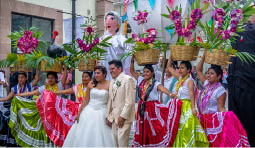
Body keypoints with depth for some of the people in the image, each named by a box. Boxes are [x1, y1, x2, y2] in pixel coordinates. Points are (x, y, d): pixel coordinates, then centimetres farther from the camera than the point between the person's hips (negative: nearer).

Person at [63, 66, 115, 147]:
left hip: (102, 113, -2)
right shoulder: (91, 84, 2)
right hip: (89, 111, 3)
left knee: (101, 137, 1)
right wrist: (79, 113, 4)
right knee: (84, 134, 6)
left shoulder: (109, 85, -5)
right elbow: (86, 100, 6)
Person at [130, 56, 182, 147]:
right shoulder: (141, 80, 7)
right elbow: (132, 71, 15)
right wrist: (132, 61, 3)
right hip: (142, 108, 5)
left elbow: (162, 88, -31)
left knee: (153, 131, -4)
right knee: (142, 132, 10)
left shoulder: (155, 84, -10)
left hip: (152, 109, -5)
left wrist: (170, 94, -50)